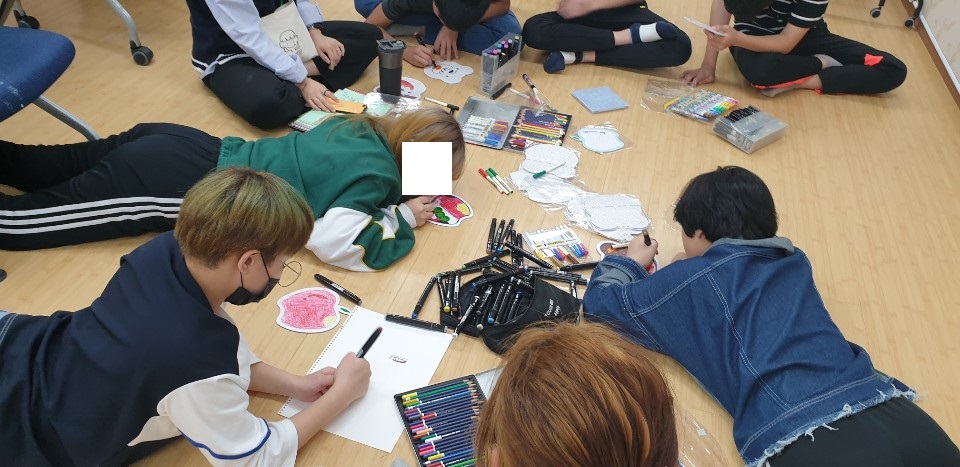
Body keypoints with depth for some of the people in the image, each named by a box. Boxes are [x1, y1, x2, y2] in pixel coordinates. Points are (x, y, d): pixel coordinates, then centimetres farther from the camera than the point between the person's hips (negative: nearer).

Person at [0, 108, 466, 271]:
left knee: (50, 170, 21)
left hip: (191, 150, 8)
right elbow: (332, 244, -28)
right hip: (180, 187, -8)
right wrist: (401, 218, -12)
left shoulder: (362, 128, 6)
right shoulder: (376, 173, -18)